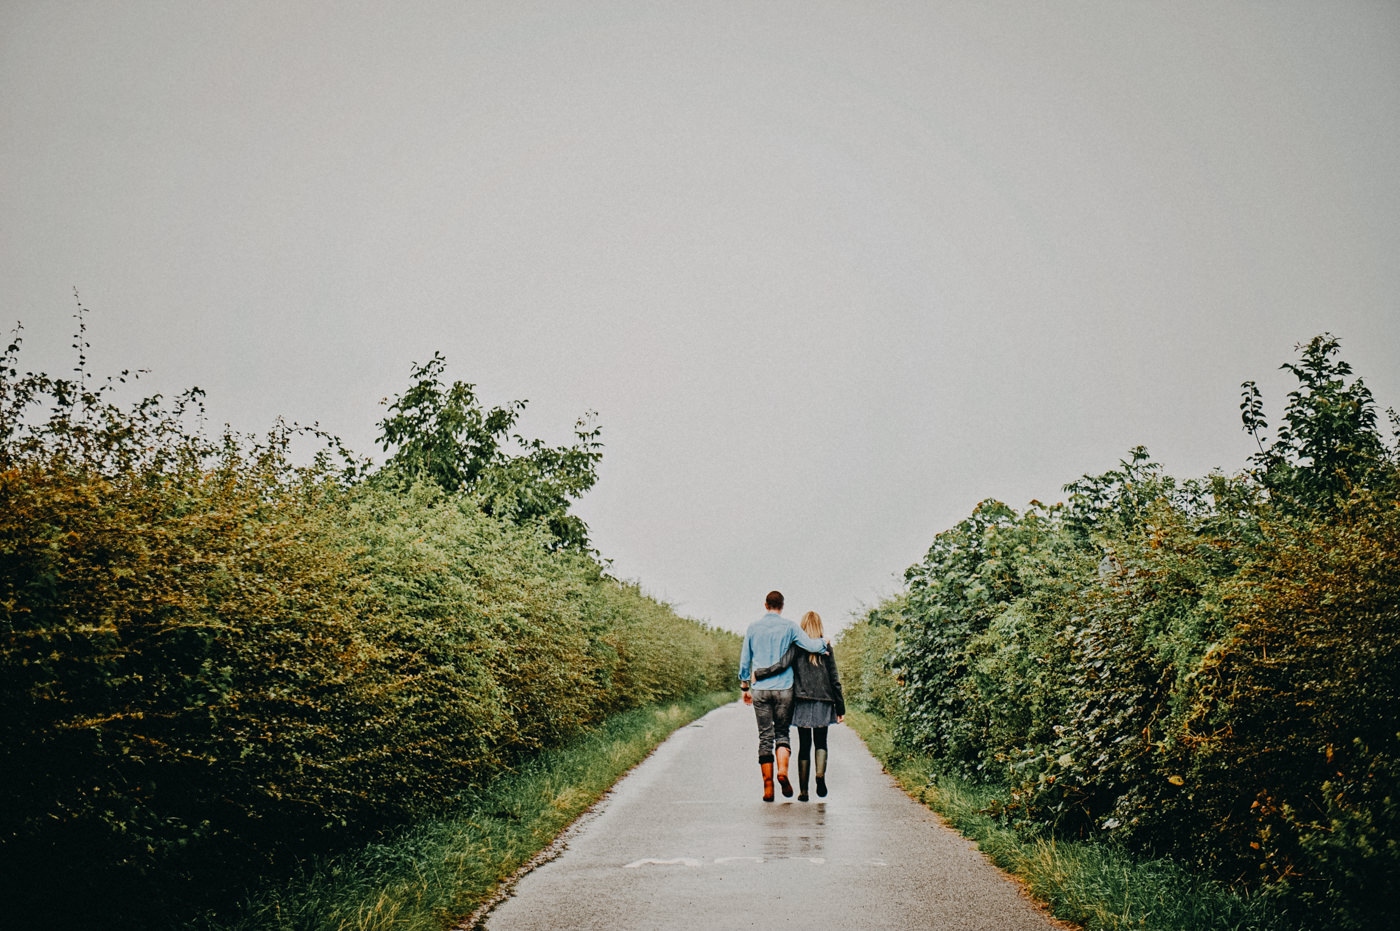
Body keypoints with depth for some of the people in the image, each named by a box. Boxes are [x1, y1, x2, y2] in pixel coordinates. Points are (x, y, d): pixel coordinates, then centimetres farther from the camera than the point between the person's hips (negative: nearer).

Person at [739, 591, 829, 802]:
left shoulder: (753, 628, 7)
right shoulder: (789, 627, -1)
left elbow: (745, 660, 10)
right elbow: (811, 646, -10)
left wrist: (745, 687, 19)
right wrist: (823, 641, 11)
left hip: (760, 689, 1)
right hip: (783, 689, -1)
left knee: (765, 737, 5)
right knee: (782, 733, 9)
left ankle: (768, 787, 3)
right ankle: (782, 771, -16)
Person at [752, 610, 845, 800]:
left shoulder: (797, 646, -3)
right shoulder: (826, 648, 2)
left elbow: (782, 665, -17)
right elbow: (834, 680, 2)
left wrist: (758, 674, -5)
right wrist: (840, 707, 7)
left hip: (802, 702, -1)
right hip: (823, 702, 1)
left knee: (804, 745, 6)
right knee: (821, 742, 12)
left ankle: (803, 790, 5)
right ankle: (821, 774, -15)